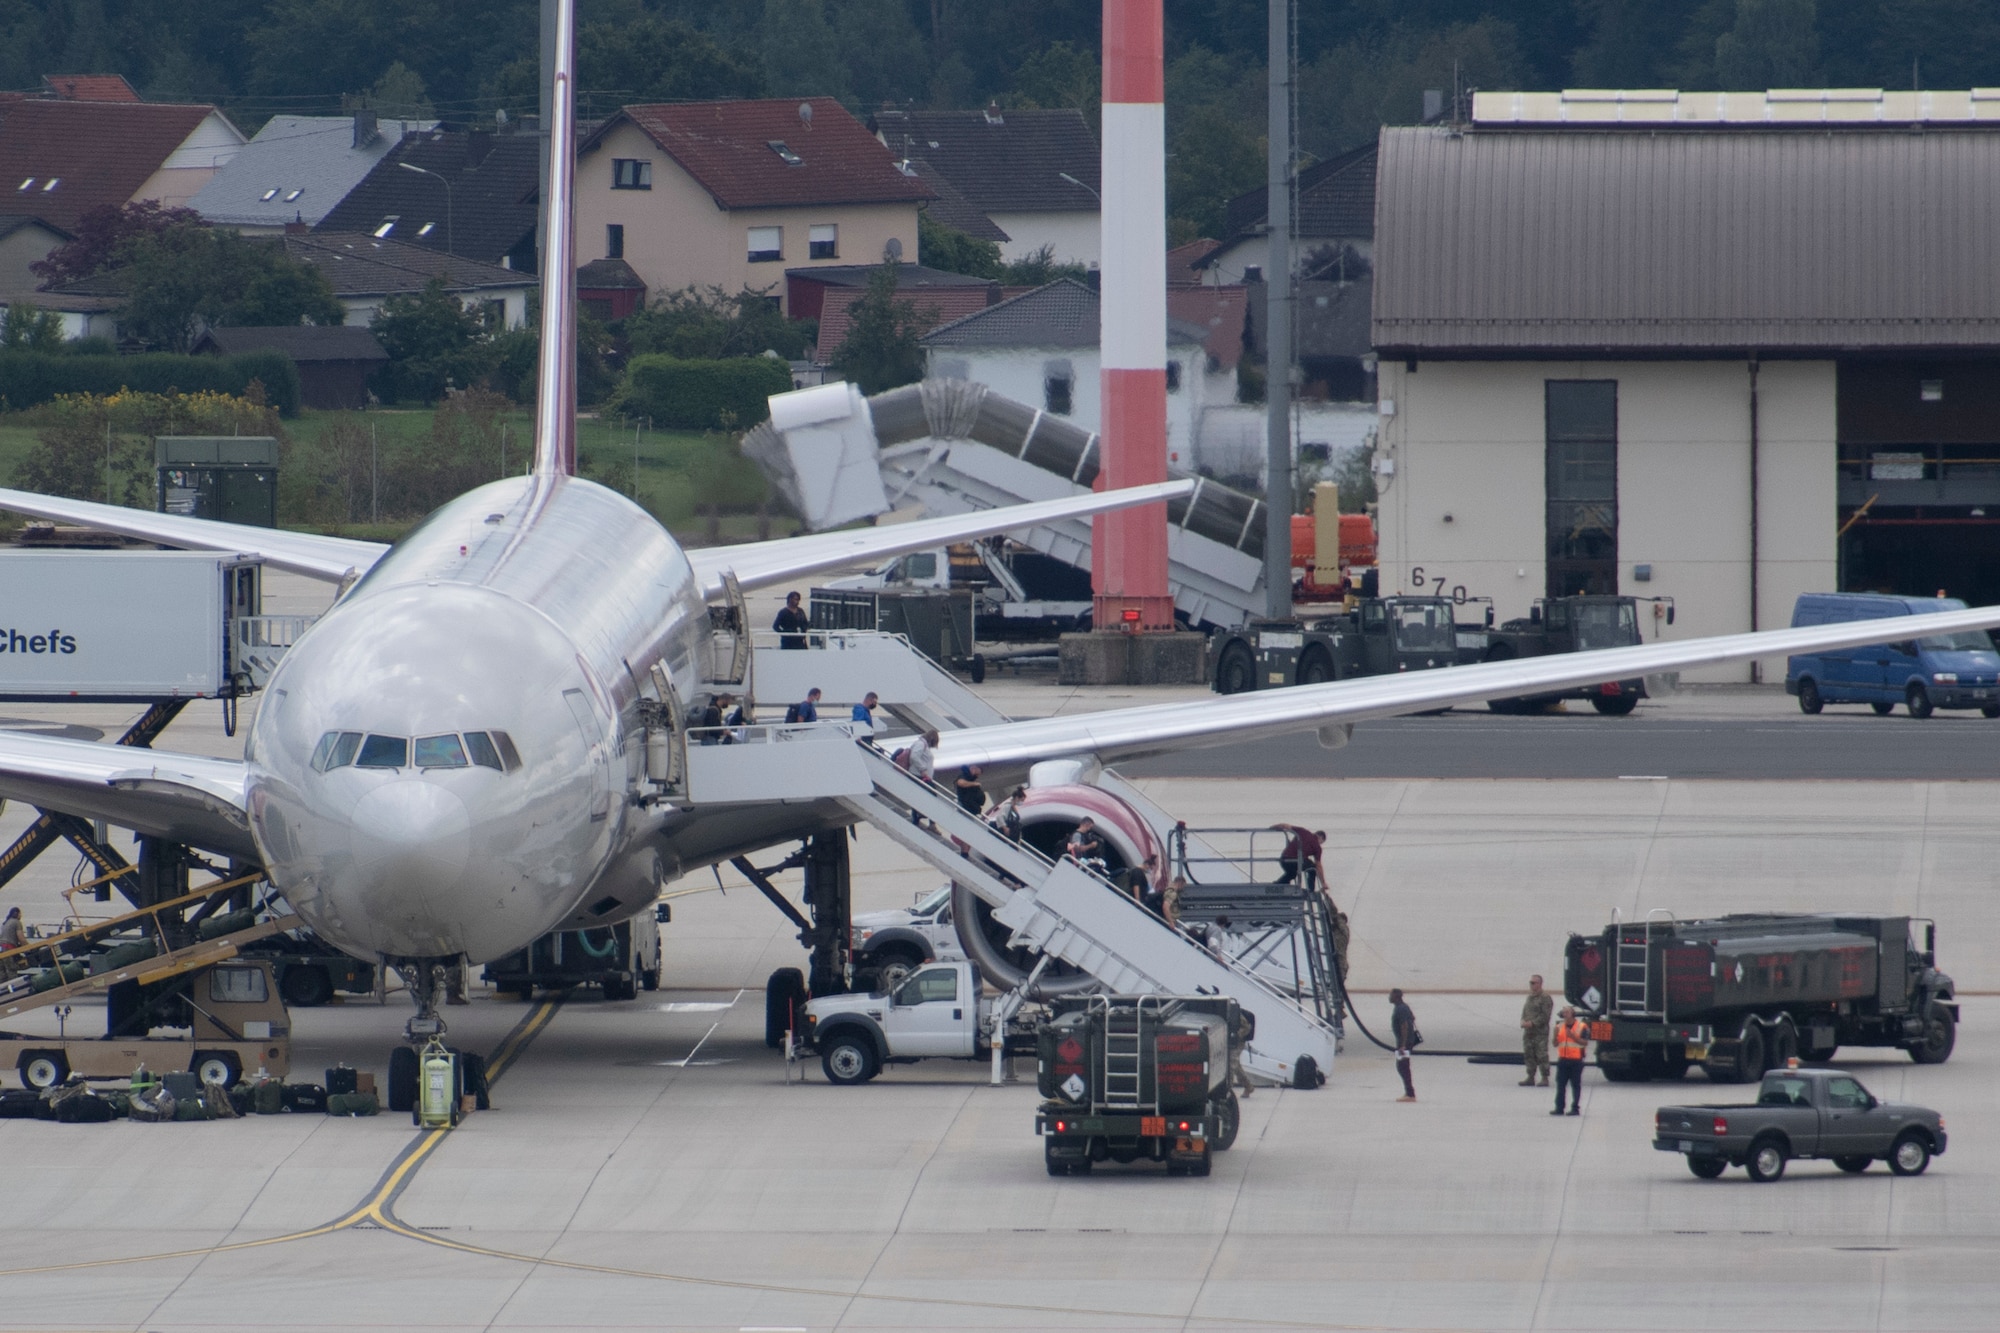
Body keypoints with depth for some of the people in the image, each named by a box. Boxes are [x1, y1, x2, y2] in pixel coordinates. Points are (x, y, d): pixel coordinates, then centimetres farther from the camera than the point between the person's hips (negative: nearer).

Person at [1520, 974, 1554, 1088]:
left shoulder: (1545, 998, -9)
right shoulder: (1530, 997, 17)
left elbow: (1545, 1015, -15)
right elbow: (1525, 1011, 22)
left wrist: (1532, 1023, -19)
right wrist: (1524, 1021, 1)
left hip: (1540, 1032, -8)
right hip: (1528, 1032, 8)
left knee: (1542, 1055, -7)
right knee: (1529, 1055, 10)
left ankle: (1545, 1078, -3)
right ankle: (1530, 1077, 17)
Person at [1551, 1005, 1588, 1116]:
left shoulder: (1581, 1027, -2)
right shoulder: (1560, 1026, 12)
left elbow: (1585, 1042, -9)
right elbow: (1555, 1043, 12)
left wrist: (1573, 1036, -19)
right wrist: (1556, 1035, -8)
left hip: (1576, 1060, -4)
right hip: (1563, 1060, 4)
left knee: (1576, 1085, -2)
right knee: (1560, 1085, 1)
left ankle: (1575, 1108, 1)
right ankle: (1559, 1108, 2)